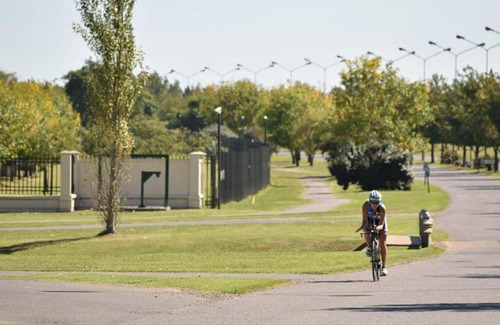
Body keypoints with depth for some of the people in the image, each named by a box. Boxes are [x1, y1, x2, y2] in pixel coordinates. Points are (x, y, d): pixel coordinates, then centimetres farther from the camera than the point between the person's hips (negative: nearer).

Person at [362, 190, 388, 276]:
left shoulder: (382, 208, -38)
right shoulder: (366, 205, -34)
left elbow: (381, 224, -40)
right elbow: (365, 220, -33)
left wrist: (378, 228, -62)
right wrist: (365, 227, -53)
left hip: (380, 221, -1)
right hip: (370, 220, 1)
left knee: (383, 243, -10)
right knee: (366, 235, -27)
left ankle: (383, 267, -4)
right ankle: (369, 247, 10)